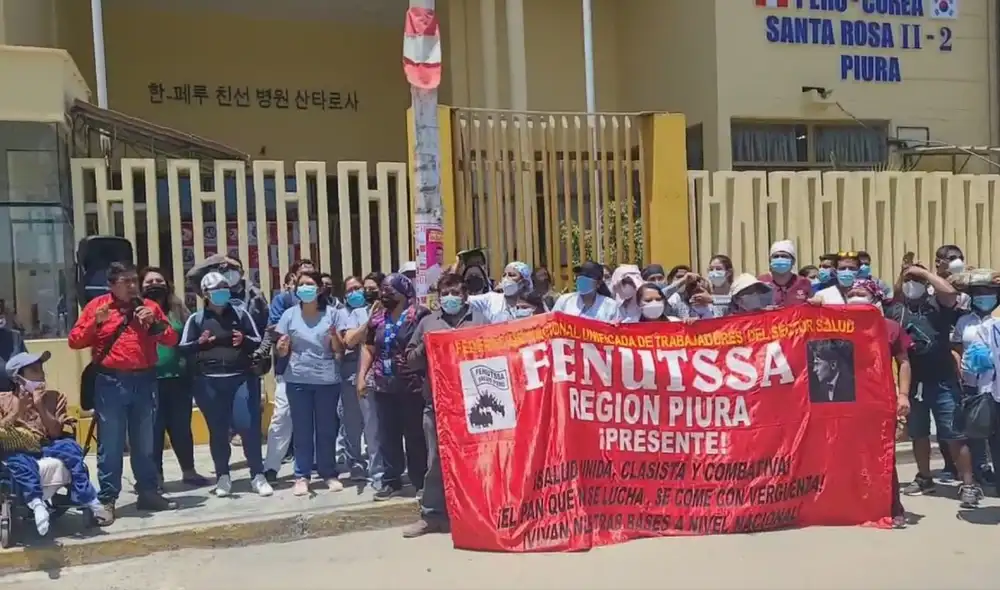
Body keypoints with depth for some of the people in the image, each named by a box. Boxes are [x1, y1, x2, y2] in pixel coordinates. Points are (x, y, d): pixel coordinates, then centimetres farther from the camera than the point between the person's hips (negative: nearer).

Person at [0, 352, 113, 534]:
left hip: (46, 447, 1)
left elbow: (56, 433, 1)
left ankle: (90, 501, -30)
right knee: (18, 457, -37)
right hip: (18, 450, -1)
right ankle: (36, 503, -49)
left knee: (70, 446, -31)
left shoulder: (53, 397, 11)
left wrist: (41, 407, -10)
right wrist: (18, 411, -10)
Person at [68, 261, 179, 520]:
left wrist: (154, 323, -8)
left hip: (144, 381, 3)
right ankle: (107, 499, 9)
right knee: (110, 445, 1)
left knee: (145, 443, 12)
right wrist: (96, 322, -15)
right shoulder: (97, 305, 3)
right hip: (110, 382, -3)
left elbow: (171, 340, 8)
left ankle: (148, 493, 22)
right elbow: (75, 341, 0)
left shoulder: (149, 307, 10)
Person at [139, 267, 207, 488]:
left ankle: (189, 471, 24)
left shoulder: (178, 310, 10)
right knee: (154, 429, 4)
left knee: (181, 427, 12)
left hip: (178, 378, 3)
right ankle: (156, 476, 16)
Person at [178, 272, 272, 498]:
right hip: (208, 382, 0)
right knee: (217, 430, 6)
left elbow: (259, 342, 11)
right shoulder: (196, 319, 8)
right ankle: (223, 477, 19)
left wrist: (244, 340, -10)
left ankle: (258, 476, 3)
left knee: (248, 426, -6)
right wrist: (199, 343, -13)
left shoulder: (240, 313, 10)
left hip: (241, 378, 0)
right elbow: (182, 349, 6)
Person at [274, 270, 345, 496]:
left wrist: (334, 337, -17)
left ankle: (329, 474, 19)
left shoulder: (331, 313, 1)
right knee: (302, 430, 5)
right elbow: (281, 352, 4)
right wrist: (282, 347, -18)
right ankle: (302, 476, 13)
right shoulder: (290, 315, 2)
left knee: (327, 429, 8)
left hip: (327, 380, 0)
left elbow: (340, 350, 3)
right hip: (298, 380, 0)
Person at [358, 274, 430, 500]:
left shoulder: (419, 316, -7)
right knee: (387, 436, 10)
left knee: (415, 435, 3)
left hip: (412, 386, -6)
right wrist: (362, 375, 10)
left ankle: (421, 482, 14)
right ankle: (391, 481, 22)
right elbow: (369, 349, 19)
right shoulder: (377, 319, 12)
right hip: (384, 387, 6)